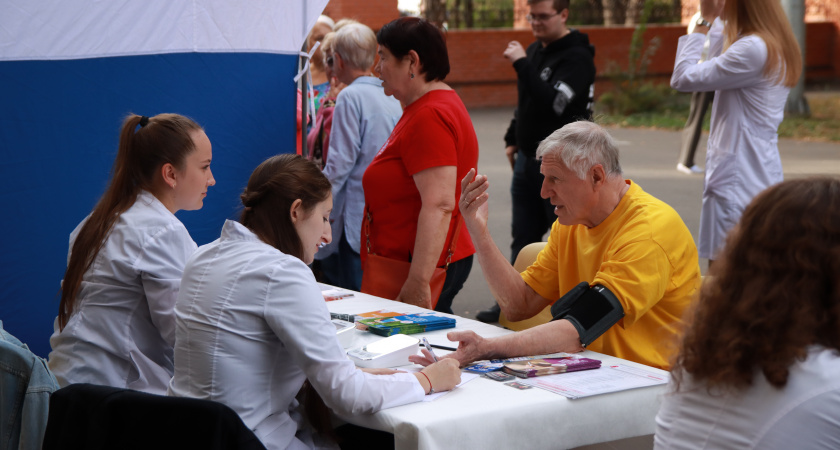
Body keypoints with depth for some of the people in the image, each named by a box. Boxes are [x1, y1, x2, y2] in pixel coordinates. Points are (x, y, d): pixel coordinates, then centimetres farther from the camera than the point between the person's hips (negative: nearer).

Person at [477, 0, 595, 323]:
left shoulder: (576, 57, -13)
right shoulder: (534, 51, 13)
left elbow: (553, 102, -27)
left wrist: (522, 64, -24)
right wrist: (512, 139, 19)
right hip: (528, 158, 8)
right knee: (523, 238, 12)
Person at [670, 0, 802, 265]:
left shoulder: (753, 49, -19)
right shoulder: (774, 44, 12)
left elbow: (682, 79, -16)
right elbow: (719, 69, 26)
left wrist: (704, 21, -9)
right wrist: (715, 24, 17)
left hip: (739, 181, -10)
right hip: (758, 175, 10)